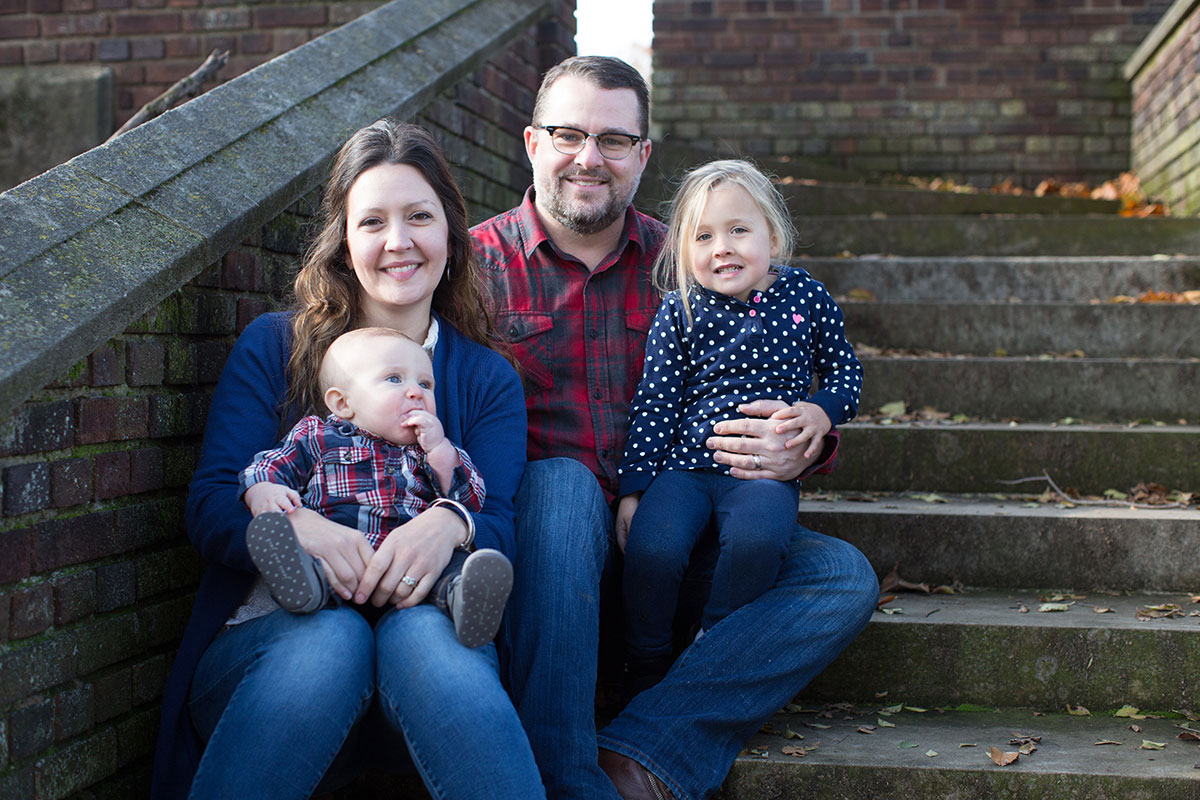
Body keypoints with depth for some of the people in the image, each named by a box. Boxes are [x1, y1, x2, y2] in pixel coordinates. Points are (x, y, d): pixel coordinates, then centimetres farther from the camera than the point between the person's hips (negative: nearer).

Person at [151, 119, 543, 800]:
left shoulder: (489, 378, 13)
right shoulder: (274, 348, 10)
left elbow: (502, 525, 0)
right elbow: (211, 502, 0)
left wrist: (452, 525, -27)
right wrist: (297, 525, -24)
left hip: (427, 617, 1)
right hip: (269, 635, 0)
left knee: (422, 637, -35)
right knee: (329, 638, -36)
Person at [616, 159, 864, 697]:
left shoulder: (805, 297, 7)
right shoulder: (679, 311, 4)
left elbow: (845, 370, 19)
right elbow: (653, 404, 4)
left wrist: (822, 411, -4)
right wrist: (633, 488, -2)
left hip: (767, 470, 0)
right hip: (683, 466, 0)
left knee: (757, 538, -33)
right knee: (651, 547, -27)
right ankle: (646, 670, -1)